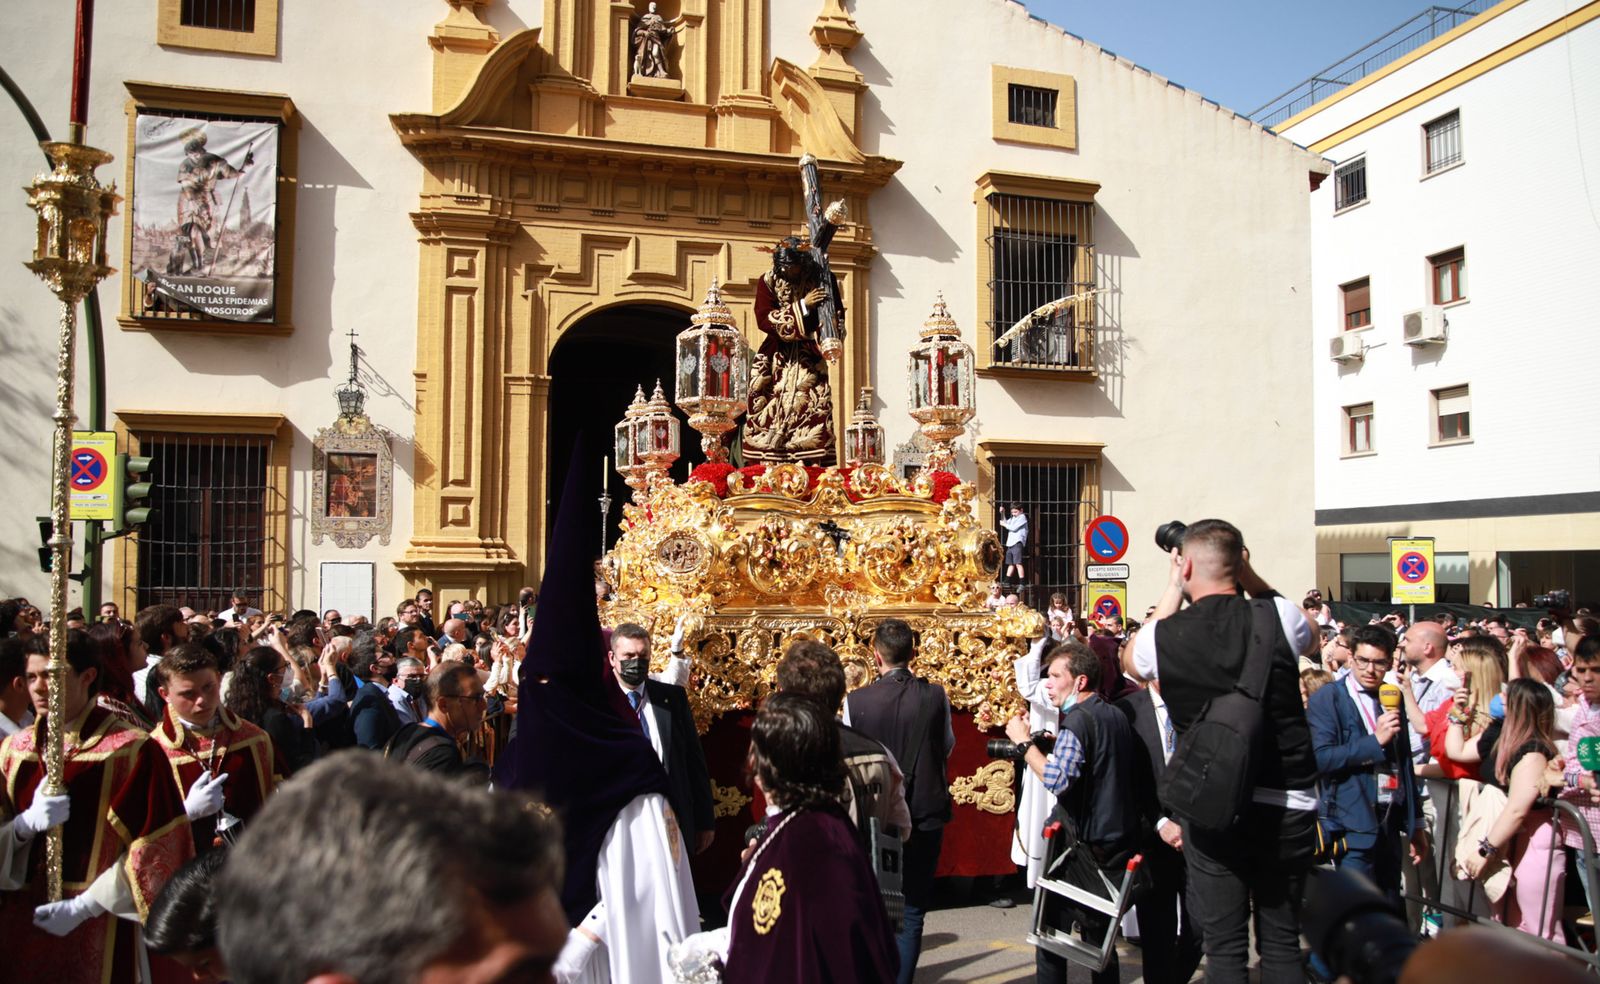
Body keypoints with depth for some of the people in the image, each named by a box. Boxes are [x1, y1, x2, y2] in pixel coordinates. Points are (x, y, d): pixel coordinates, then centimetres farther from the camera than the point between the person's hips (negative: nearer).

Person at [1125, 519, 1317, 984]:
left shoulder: (1164, 636, -9)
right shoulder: (1280, 618, -8)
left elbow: (1133, 660, 16)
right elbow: (1311, 636, 18)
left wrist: (1172, 589, 14)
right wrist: (1248, 575, 12)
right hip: (1287, 803, 2)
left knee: (1224, 946, 6)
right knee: (1281, 941, 13)